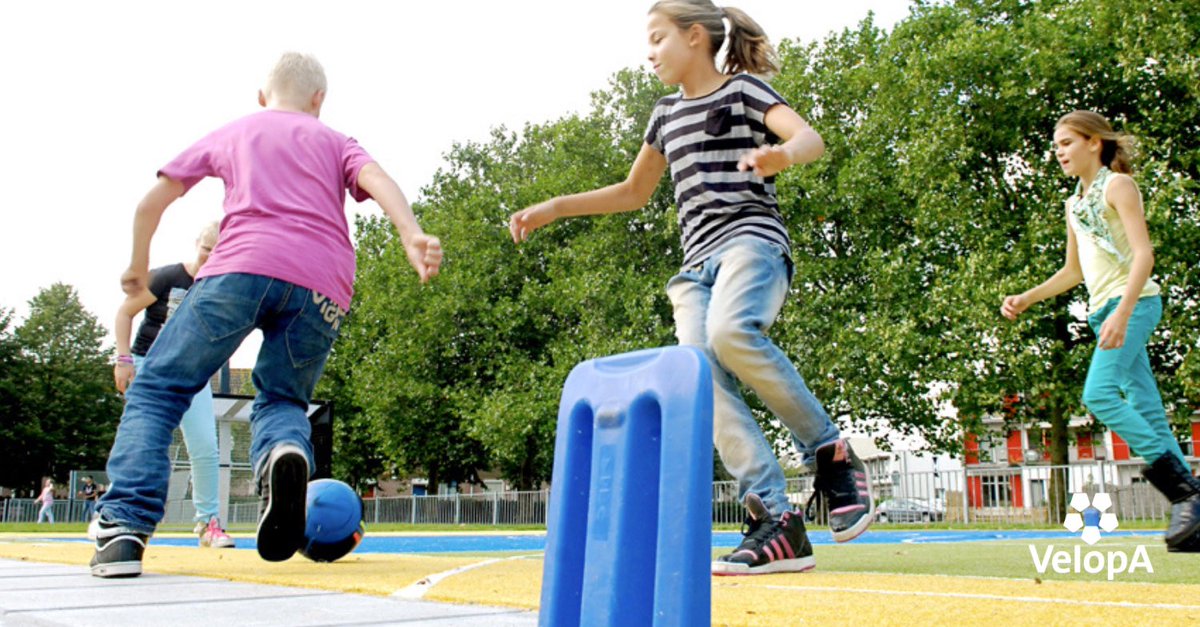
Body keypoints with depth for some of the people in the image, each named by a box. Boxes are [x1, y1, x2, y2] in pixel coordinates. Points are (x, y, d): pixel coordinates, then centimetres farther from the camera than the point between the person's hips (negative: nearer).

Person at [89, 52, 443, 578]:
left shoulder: (229, 134, 29)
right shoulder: (335, 142, 28)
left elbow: (151, 203, 29)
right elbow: (376, 179, 6)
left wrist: (138, 269, 44)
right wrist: (412, 237, -11)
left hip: (243, 264, -1)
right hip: (323, 287, 2)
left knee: (158, 388, 8)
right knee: (281, 400, 18)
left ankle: (125, 525, -12)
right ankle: (287, 449, -20)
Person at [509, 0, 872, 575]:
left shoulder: (742, 88, 7)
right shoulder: (667, 114, 26)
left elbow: (811, 138, -9)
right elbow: (634, 192, 35)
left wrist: (781, 154, -33)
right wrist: (555, 208, 28)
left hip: (752, 239, -6)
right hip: (697, 262, 6)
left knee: (730, 331, -37)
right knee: (705, 379, -19)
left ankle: (832, 455, -20)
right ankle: (777, 524, -22)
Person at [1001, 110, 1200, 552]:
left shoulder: (1117, 185, -3)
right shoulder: (1074, 203, 21)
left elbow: (1144, 254, -13)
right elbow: (1073, 271, 27)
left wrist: (1122, 313, -25)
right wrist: (1026, 298, 16)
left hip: (1132, 302, -8)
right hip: (1103, 310, 8)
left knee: (1099, 393, -23)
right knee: (1145, 409, 1)